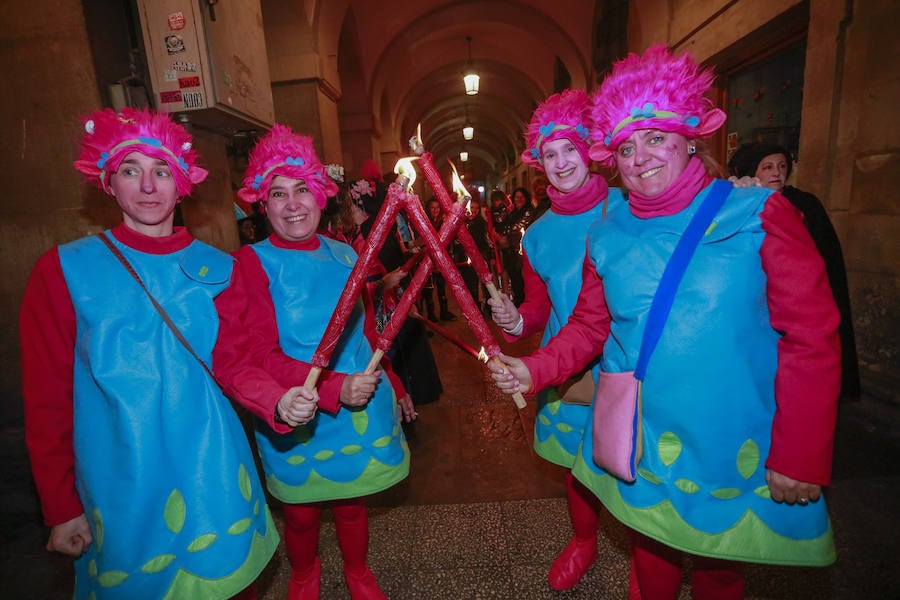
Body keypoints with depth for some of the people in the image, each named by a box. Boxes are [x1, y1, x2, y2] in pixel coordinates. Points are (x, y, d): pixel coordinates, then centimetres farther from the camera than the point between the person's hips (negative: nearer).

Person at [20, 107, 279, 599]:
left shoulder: (218, 267, -1)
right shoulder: (64, 271, -5)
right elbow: (46, 399, -3)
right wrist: (61, 507, -2)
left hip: (216, 475, 2)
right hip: (123, 485, -1)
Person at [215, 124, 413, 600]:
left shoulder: (343, 254, 0)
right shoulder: (252, 265, -12)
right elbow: (244, 359, -20)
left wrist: (393, 388, 13)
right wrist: (334, 389, -29)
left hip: (361, 415, 3)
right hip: (298, 424, -2)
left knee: (351, 505, 21)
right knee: (302, 515, 19)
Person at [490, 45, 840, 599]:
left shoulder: (758, 213, -10)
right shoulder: (608, 235, -1)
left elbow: (812, 338, -11)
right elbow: (589, 327, 5)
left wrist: (800, 459, -12)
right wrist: (534, 370, -10)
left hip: (732, 450, -2)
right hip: (635, 446, 3)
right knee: (651, 554, 24)